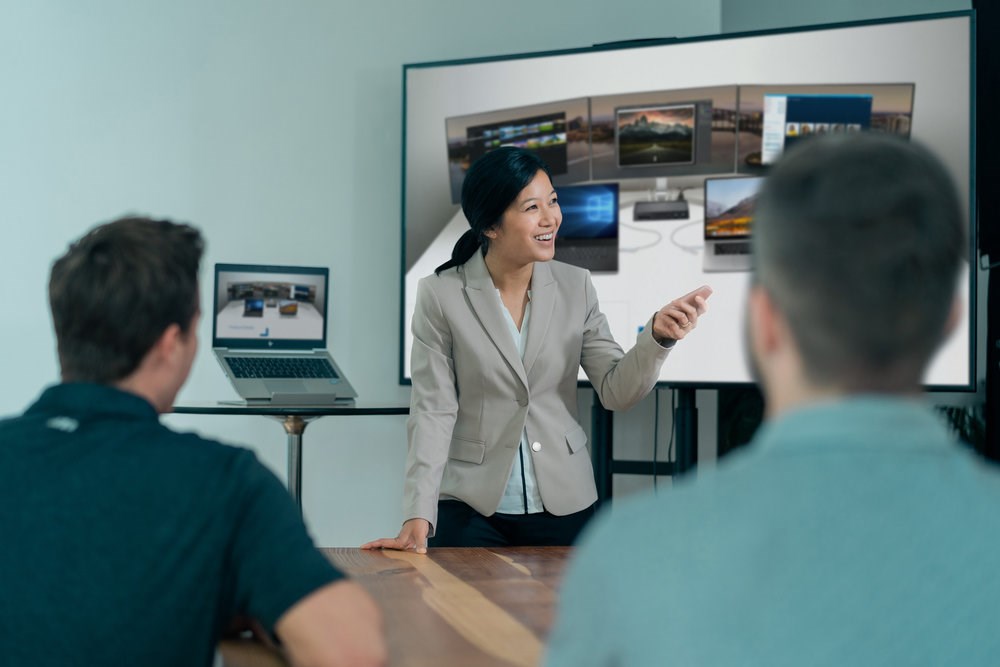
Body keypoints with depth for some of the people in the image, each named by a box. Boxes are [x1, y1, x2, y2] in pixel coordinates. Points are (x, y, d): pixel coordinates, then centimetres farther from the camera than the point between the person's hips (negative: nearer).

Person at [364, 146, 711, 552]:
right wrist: (418, 515, -18)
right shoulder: (441, 295, -8)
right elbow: (433, 410, -10)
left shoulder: (575, 286, 0)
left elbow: (616, 391, -2)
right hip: (471, 508, -2)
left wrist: (657, 336, -20)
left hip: (565, 507, 3)